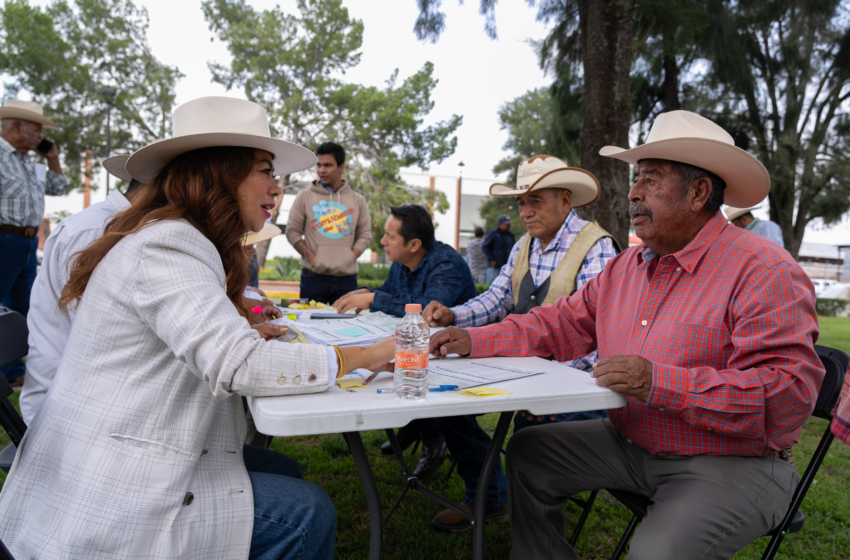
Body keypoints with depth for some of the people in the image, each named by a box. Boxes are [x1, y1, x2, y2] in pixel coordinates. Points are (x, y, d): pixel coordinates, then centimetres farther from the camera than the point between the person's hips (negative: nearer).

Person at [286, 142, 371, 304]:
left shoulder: (358, 201, 12)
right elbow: (292, 231, 6)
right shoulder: (305, 197, 9)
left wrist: (350, 258, -4)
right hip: (313, 277, -1)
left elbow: (365, 235, 11)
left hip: (347, 278, 1)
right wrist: (311, 257, -6)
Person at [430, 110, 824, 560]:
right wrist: (474, 341, -1)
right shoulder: (625, 266, 7)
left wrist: (661, 384, -32)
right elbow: (562, 324, 11)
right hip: (630, 445, 7)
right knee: (528, 453, 7)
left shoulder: (765, 271, -17)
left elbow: (790, 392, -24)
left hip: (732, 465, -7)